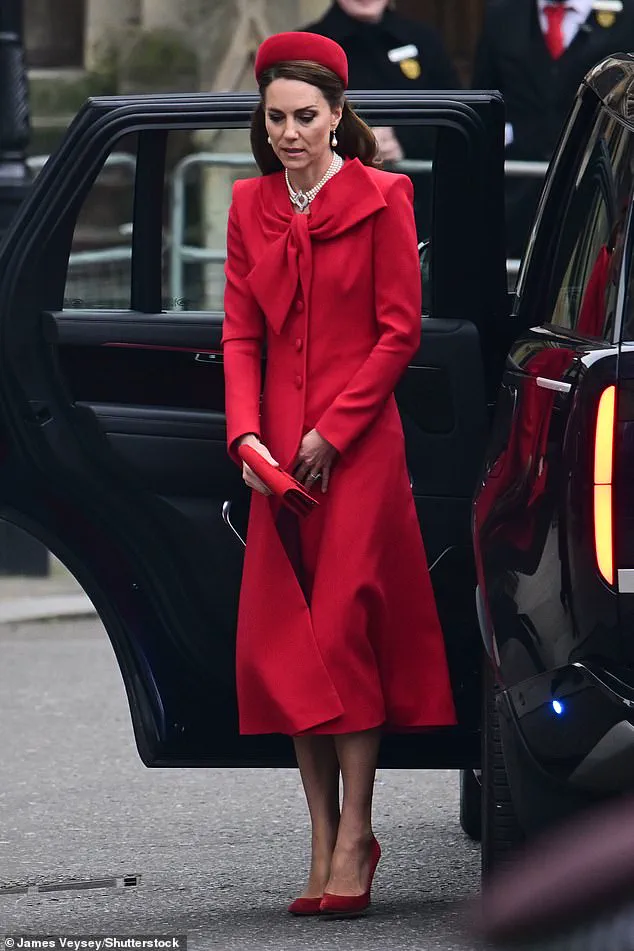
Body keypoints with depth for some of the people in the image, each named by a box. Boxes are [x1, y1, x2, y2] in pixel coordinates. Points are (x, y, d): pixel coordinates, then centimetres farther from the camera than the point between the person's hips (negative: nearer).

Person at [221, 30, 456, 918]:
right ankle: (324, 843, 6)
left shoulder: (380, 200, -4)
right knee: (284, 644, 2)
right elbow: (241, 333, 9)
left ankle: (353, 837, -5)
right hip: (278, 453, 5)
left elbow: (400, 330, -6)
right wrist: (246, 434, -5)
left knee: (345, 630, -8)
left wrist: (334, 430, -11)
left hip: (359, 446, -5)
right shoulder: (251, 206, 10)